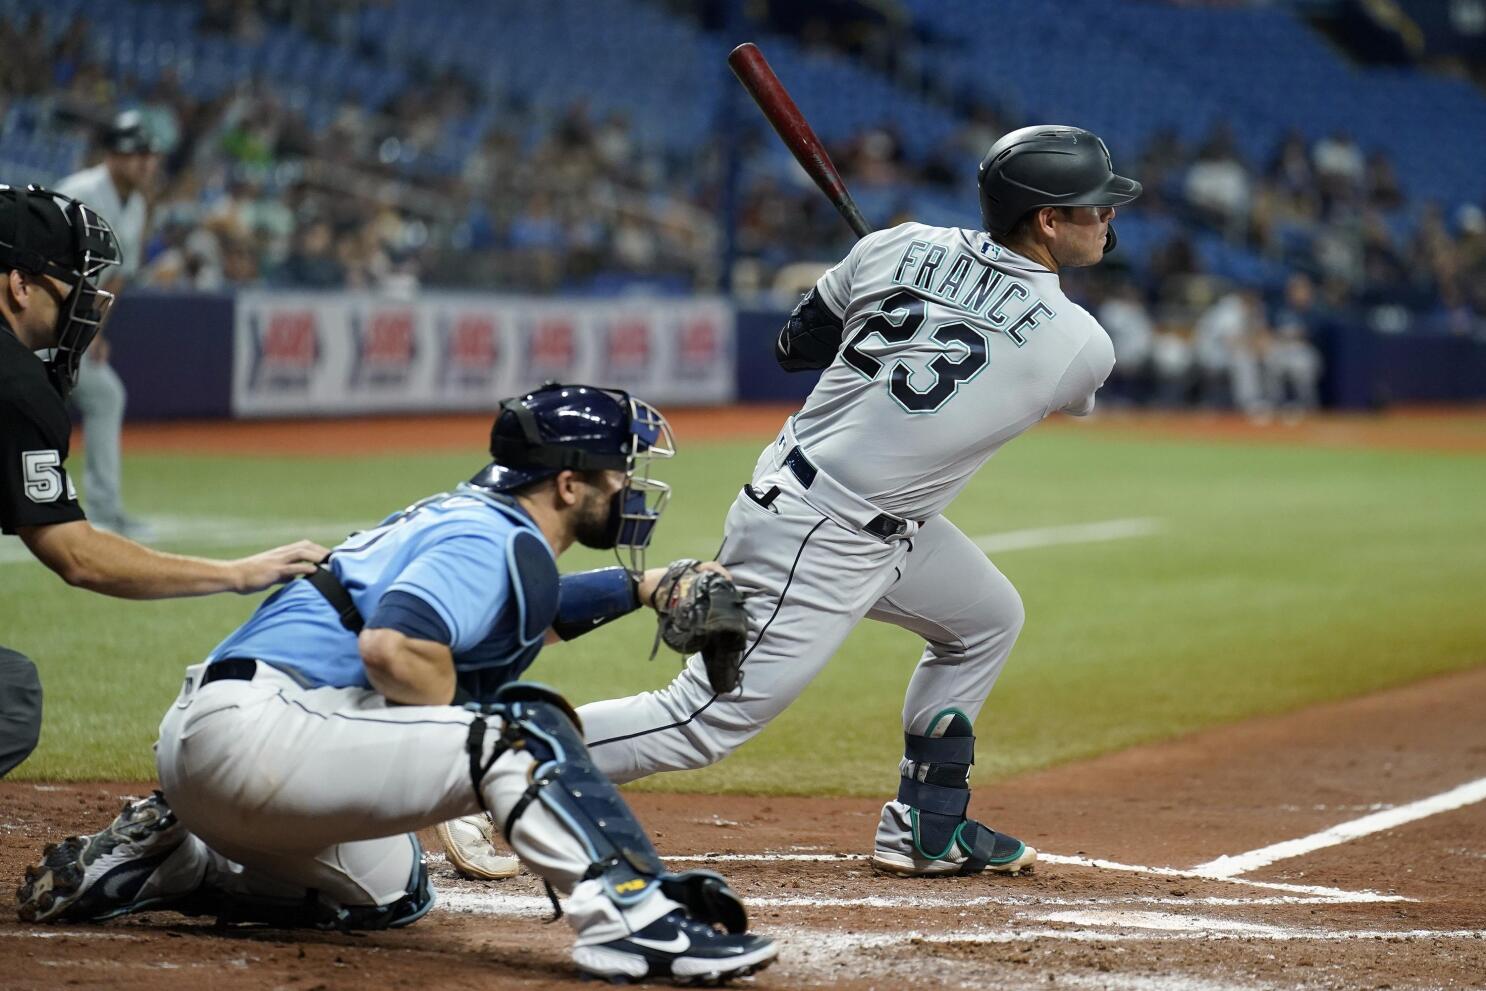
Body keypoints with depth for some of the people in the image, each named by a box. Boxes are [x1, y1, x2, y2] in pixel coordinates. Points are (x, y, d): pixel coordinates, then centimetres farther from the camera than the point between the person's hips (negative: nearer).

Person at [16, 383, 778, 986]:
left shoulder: (469, 516, 20)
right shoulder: (493, 540, -10)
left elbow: (525, 612, 41)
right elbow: (394, 646, -26)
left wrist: (638, 588, 35)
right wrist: (472, 744, -11)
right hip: (258, 725, -11)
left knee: (391, 891, 32)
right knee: (519, 727, -19)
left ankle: (157, 858, 21)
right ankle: (634, 919, -34)